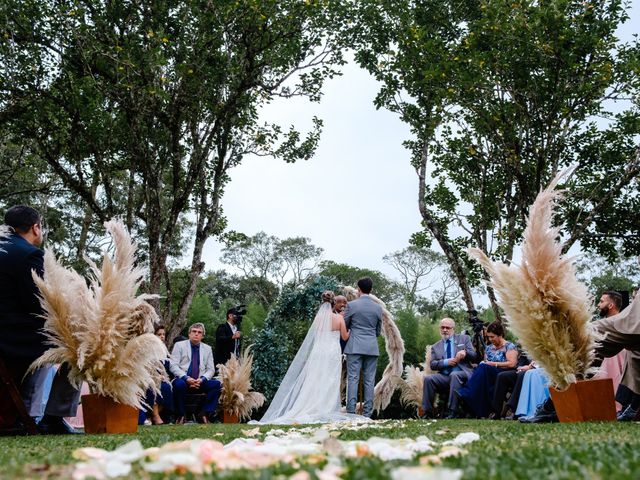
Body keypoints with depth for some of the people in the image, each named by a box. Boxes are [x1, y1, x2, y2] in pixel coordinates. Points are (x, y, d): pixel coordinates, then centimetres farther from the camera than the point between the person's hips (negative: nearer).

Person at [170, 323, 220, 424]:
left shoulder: (207, 348, 15)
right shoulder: (179, 345, 6)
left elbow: (210, 369, 10)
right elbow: (173, 366, -4)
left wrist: (202, 379, -12)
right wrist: (186, 378, -19)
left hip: (200, 382, 3)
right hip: (183, 380, -3)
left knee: (217, 384, -23)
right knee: (179, 384, -37)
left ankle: (205, 414, -14)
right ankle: (180, 415, -16)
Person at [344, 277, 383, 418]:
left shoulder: (351, 305, -4)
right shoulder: (378, 308, 5)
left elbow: (344, 326, 5)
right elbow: (378, 331, 14)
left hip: (355, 347, -2)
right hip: (372, 348, 3)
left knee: (353, 379, -2)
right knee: (369, 380, 4)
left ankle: (351, 411, -6)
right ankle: (367, 413, 5)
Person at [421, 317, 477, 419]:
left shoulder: (464, 338, 14)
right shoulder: (436, 346, 19)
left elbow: (474, 357, 7)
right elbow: (432, 365, 8)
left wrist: (465, 353, -15)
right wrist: (446, 362, -11)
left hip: (462, 374, -2)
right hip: (444, 377, 3)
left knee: (454, 375, -36)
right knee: (428, 378, -25)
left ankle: (452, 412, -34)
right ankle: (427, 413, -21)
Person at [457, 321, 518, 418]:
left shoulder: (509, 346, 3)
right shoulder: (488, 348, 22)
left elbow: (512, 364, -10)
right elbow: (485, 363, 21)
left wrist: (493, 364, -13)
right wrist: (482, 363, -3)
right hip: (489, 375, 6)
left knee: (483, 368, -33)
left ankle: (465, 393, -44)